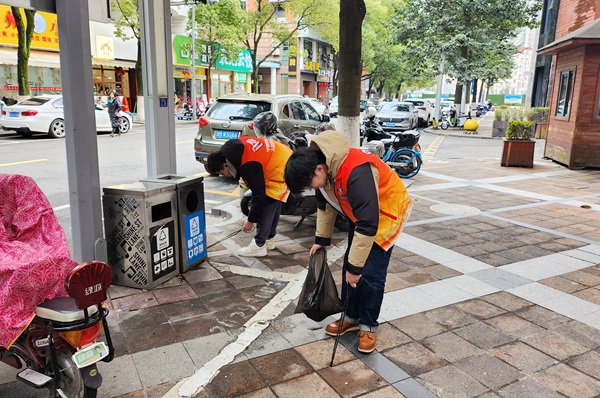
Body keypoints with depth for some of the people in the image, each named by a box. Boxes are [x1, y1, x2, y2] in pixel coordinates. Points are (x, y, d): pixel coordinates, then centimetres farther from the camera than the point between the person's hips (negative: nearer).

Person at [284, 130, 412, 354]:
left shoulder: (356, 172, -41)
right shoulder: (322, 168, -14)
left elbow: (368, 225, -37)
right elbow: (325, 205, 5)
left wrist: (356, 267, -30)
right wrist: (321, 239, 7)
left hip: (387, 212, -7)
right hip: (358, 213, 8)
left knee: (371, 273, -6)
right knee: (348, 267, 9)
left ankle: (368, 326, 14)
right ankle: (352, 317, 25)